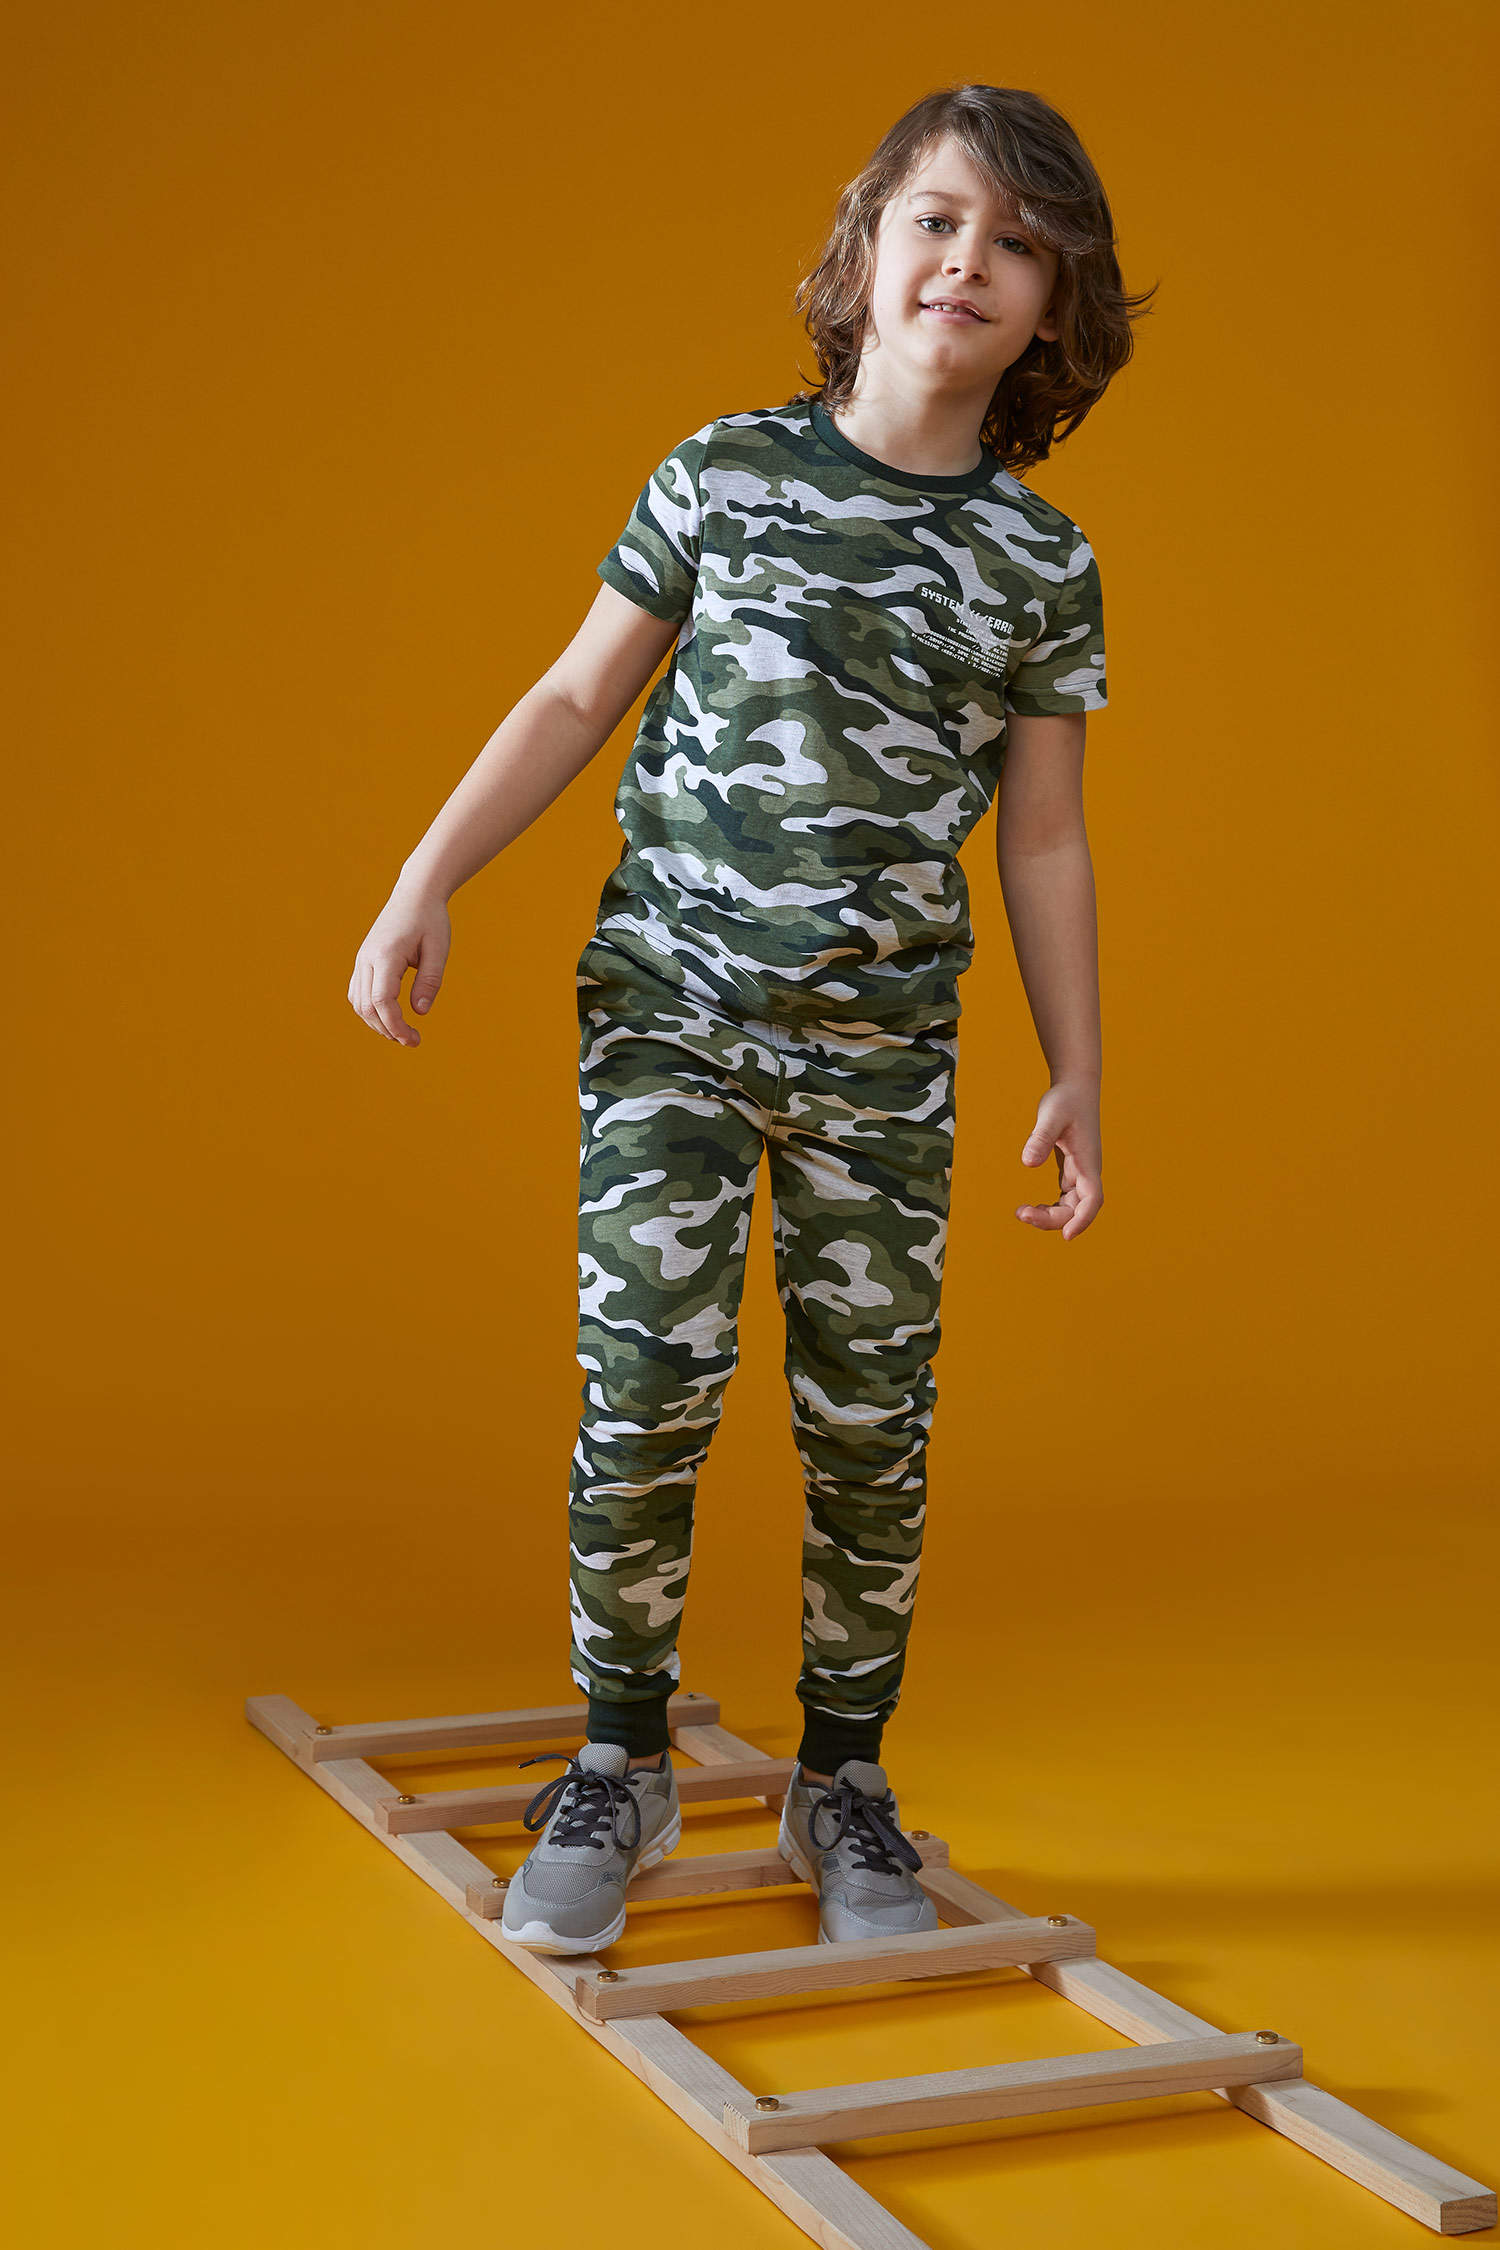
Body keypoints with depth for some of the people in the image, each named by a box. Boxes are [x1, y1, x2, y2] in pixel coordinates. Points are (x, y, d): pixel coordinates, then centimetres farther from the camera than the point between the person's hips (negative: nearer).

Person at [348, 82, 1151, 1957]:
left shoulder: (1043, 567, 2)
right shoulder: (724, 476, -1)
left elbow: (1043, 841, 8)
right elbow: (577, 698, 5)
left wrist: (1077, 1078, 8)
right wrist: (427, 882, -2)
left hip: (884, 1048, 1)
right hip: (671, 1003, -1)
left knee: (869, 1430, 3)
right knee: (645, 1390, -8)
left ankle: (843, 1784, 22)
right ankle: (619, 1768, 11)